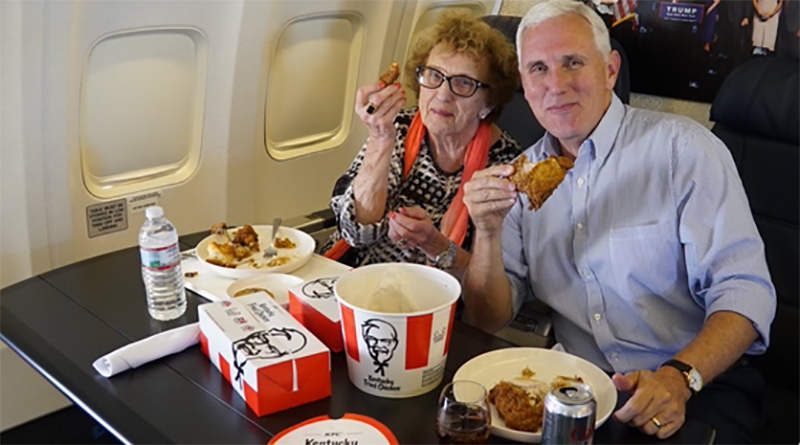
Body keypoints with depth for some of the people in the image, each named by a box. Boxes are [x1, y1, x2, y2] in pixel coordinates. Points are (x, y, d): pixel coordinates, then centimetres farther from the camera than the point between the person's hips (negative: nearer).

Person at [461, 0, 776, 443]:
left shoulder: (683, 147, -6)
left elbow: (744, 291, -11)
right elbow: (488, 319, 3)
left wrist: (679, 377, -28)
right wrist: (488, 233, -15)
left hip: (696, 384, -3)